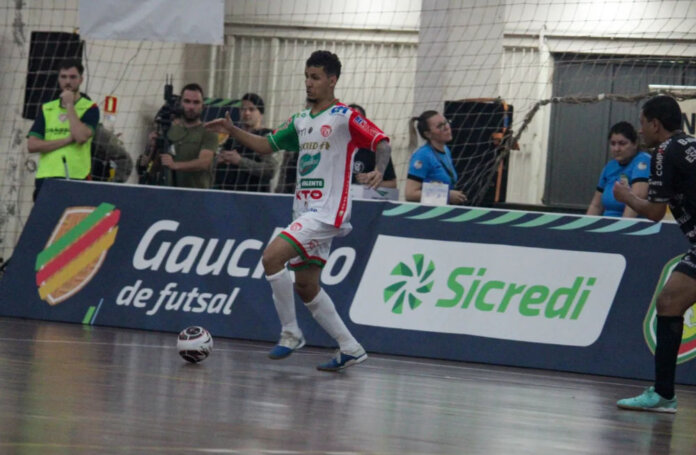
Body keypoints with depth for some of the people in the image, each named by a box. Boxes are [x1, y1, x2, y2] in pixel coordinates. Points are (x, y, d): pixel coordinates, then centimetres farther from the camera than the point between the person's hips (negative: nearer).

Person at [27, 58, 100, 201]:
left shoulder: (89, 108, 5)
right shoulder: (47, 109, 15)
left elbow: (81, 136, -14)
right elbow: (32, 145, 3)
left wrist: (69, 105, -5)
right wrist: (67, 140, -7)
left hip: (76, 178, -4)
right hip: (46, 177, 4)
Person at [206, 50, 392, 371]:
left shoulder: (345, 117, -6)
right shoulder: (300, 121, 16)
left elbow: (382, 142, -11)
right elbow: (267, 145, 20)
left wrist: (379, 170, -30)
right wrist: (233, 131, 7)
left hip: (327, 212, -9)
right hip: (305, 211, 9)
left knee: (272, 257, -21)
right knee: (306, 286, 10)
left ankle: (290, 333, -9)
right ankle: (350, 348, 18)